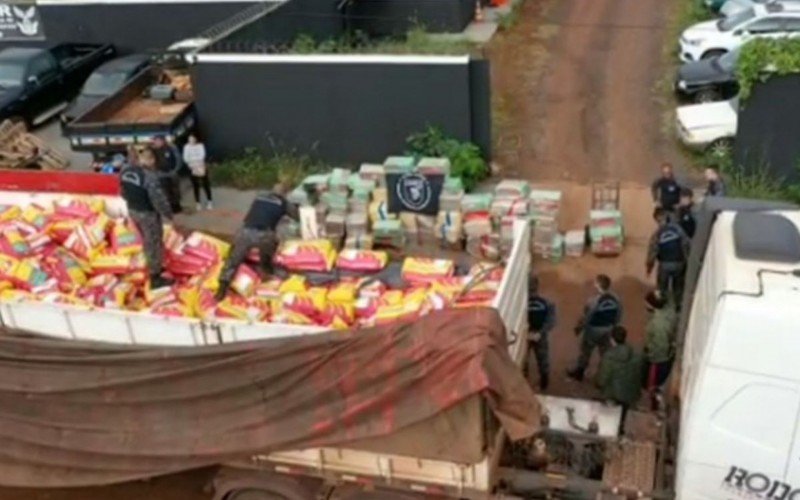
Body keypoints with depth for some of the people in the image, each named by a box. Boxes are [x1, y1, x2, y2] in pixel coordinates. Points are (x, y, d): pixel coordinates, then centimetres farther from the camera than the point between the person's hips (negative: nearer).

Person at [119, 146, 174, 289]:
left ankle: (154, 267, 45)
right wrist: (168, 215, -12)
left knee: (147, 240, 27)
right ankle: (155, 278, 20)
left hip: (133, 211, 8)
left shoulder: (126, 170, -4)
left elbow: (123, 191, 10)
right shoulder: (149, 176, -30)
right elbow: (159, 198, -26)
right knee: (154, 244, 8)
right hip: (148, 214, -8)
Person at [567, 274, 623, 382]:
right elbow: (618, 317, -2)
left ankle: (578, 373, 39)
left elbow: (585, 318, -20)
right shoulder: (616, 299, -17)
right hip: (608, 331, 4)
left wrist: (578, 328, -1)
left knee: (585, 353, 19)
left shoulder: (593, 301, -32)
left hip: (592, 331, -3)